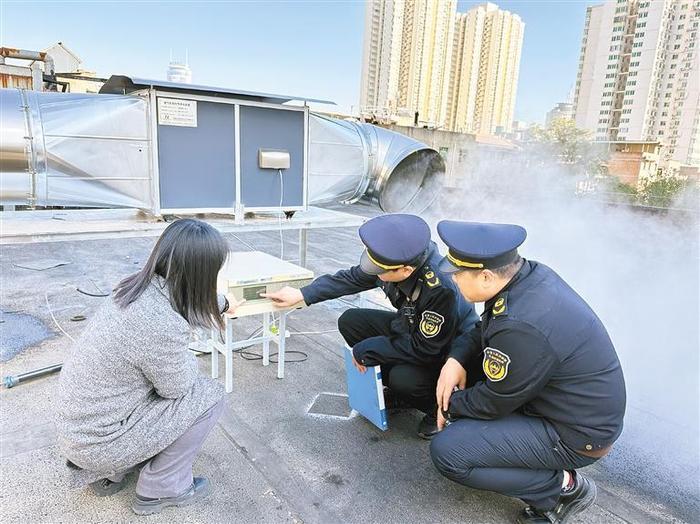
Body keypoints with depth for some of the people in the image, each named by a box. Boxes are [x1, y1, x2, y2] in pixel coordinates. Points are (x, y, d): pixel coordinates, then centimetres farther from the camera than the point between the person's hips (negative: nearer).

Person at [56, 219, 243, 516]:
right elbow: (176, 387, -14)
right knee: (209, 395, -2)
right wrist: (188, 361, 6)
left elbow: (188, 305, 16)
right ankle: (161, 488, 13)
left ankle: (109, 472, 24)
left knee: (190, 377, 19)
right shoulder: (163, 325, -33)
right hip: (98, 442, -8)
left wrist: (223, 303, 34)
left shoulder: (139, 286, -7)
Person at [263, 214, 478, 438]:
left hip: (446, 350, -7)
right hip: (412, 327, 7)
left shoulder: (441, 289, -38)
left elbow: (424, 349, -29)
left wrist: (364, 351, -22)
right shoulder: (396, 257, -19)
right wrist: (302, 294, -3)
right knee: (350, 322, -5)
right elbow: (352, 278, -2)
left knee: (403, 378, -34)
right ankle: (399, 392, 9)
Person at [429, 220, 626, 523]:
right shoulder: (531, 273, -9)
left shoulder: (520, 329, -35)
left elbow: (491, 403, -19)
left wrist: (450, 407, -1)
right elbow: (485, 328, 7)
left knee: (446, 452, -15)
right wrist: (456, 360, -7)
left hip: (577, 434, -8)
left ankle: (564, 486, -2)